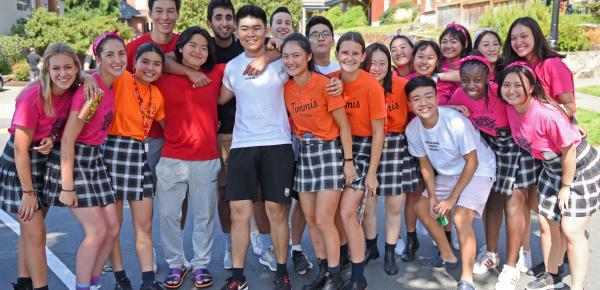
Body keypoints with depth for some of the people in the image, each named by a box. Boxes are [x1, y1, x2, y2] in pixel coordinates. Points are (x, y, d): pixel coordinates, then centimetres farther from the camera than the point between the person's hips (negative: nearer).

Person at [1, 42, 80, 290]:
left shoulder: (72, 92, -7)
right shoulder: (33, 97, -25)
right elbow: (20, 148, -20)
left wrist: (53, 138, -18)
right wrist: (28, 192, -18)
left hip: (49, 160, 6)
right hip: (21, 163, -6)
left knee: (31, 228, 17)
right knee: (35, 233, -3)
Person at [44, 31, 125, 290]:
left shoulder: (114, 84, 1)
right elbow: (67, 140, -20)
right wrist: (67, 187, -19)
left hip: (95, 158, 8)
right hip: (72, 160, -8)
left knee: (113, 228, 9)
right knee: (97, 231, -7)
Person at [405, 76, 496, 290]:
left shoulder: (456, 122, -31)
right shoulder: (412, 129, -13)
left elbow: (472, 162, -22)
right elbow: (425, 165, 1)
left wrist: (452, 198, -20)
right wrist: (432, 196, -8)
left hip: (478, 171, -7)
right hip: (447, 173, 7)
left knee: (461, 218, -25)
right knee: (422, 208, 9)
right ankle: (447, 257, 28)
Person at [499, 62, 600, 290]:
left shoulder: (547, 115, -35)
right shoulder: (510, 109, -14)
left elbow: (569, 151, -24)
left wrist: (566, 186, -14)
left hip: (581, 169, -7)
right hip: (552, 168, 7)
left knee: (571, 230, -7)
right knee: (547, 223, 13)